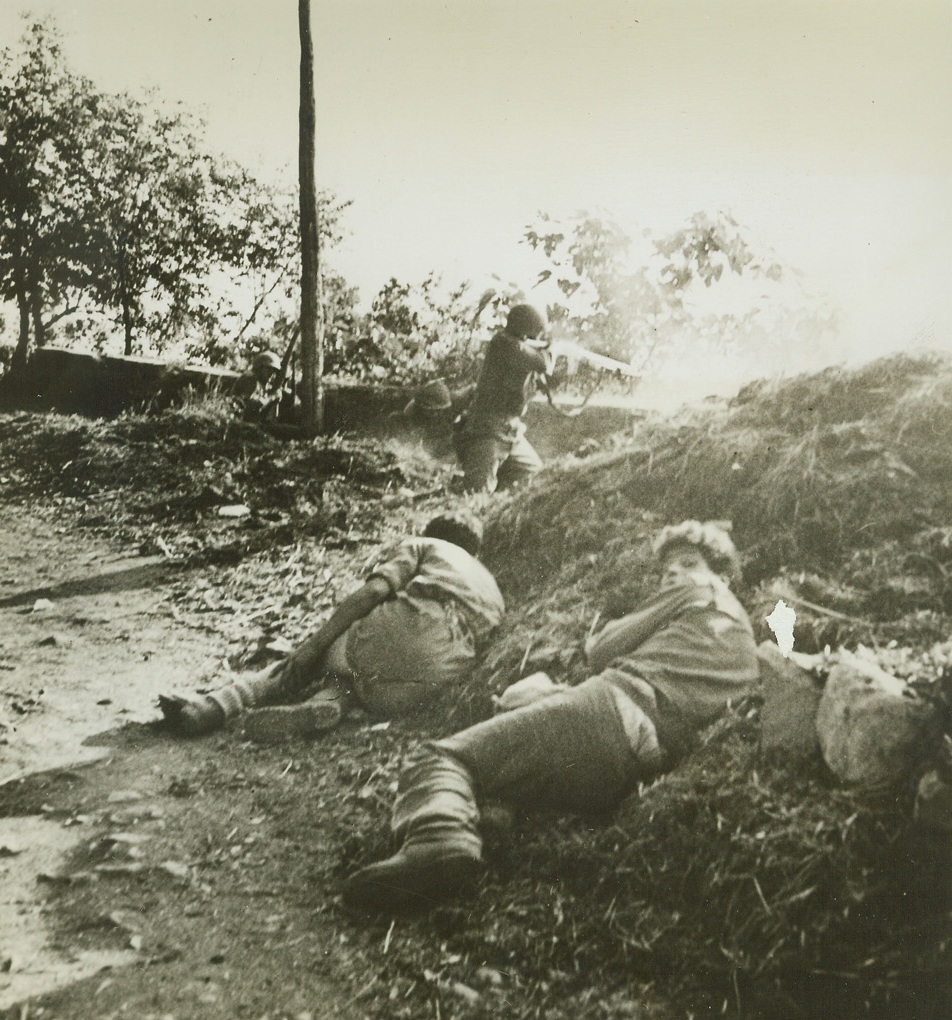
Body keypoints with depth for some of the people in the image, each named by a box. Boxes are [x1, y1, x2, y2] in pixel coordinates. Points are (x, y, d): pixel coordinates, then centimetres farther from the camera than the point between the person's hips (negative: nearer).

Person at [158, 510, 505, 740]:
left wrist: (314, 644, 3)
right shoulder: (492, 588, 41)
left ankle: (214, 708, -1)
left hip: (407, 626, -4)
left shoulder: (420, 545, 25)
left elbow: (373, 590, 6)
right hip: (447, 672, 4)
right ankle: (328, 702, -14)